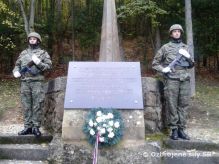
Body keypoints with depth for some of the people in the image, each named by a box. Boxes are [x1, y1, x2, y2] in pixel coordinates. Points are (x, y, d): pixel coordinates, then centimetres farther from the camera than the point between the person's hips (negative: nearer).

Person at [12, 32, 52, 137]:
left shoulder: (43, 53, 7)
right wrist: (16, 71, 1)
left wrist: (38, 63, -14)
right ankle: (28, 127, 11)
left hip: (37, 82, -3)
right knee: (26, 105, 5)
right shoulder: (23, 53, 18)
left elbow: (49, 66, 0)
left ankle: (36, 127, 2)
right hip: (24, 82, 4)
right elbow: (17, 64, 21)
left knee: (37, 106, -4)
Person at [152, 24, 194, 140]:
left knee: (183, 105, 4)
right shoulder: (165, 47, 6)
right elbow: (155, 63, 8)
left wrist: (189, 58, -1)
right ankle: (174, 130, 5)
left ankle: (181, 129, 12)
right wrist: (163, 69, -10)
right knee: (172, 106, -2)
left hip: (185, 80, 4)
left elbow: (191, 65, 19)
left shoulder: (185, 47, 16)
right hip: (171, 80, -3)